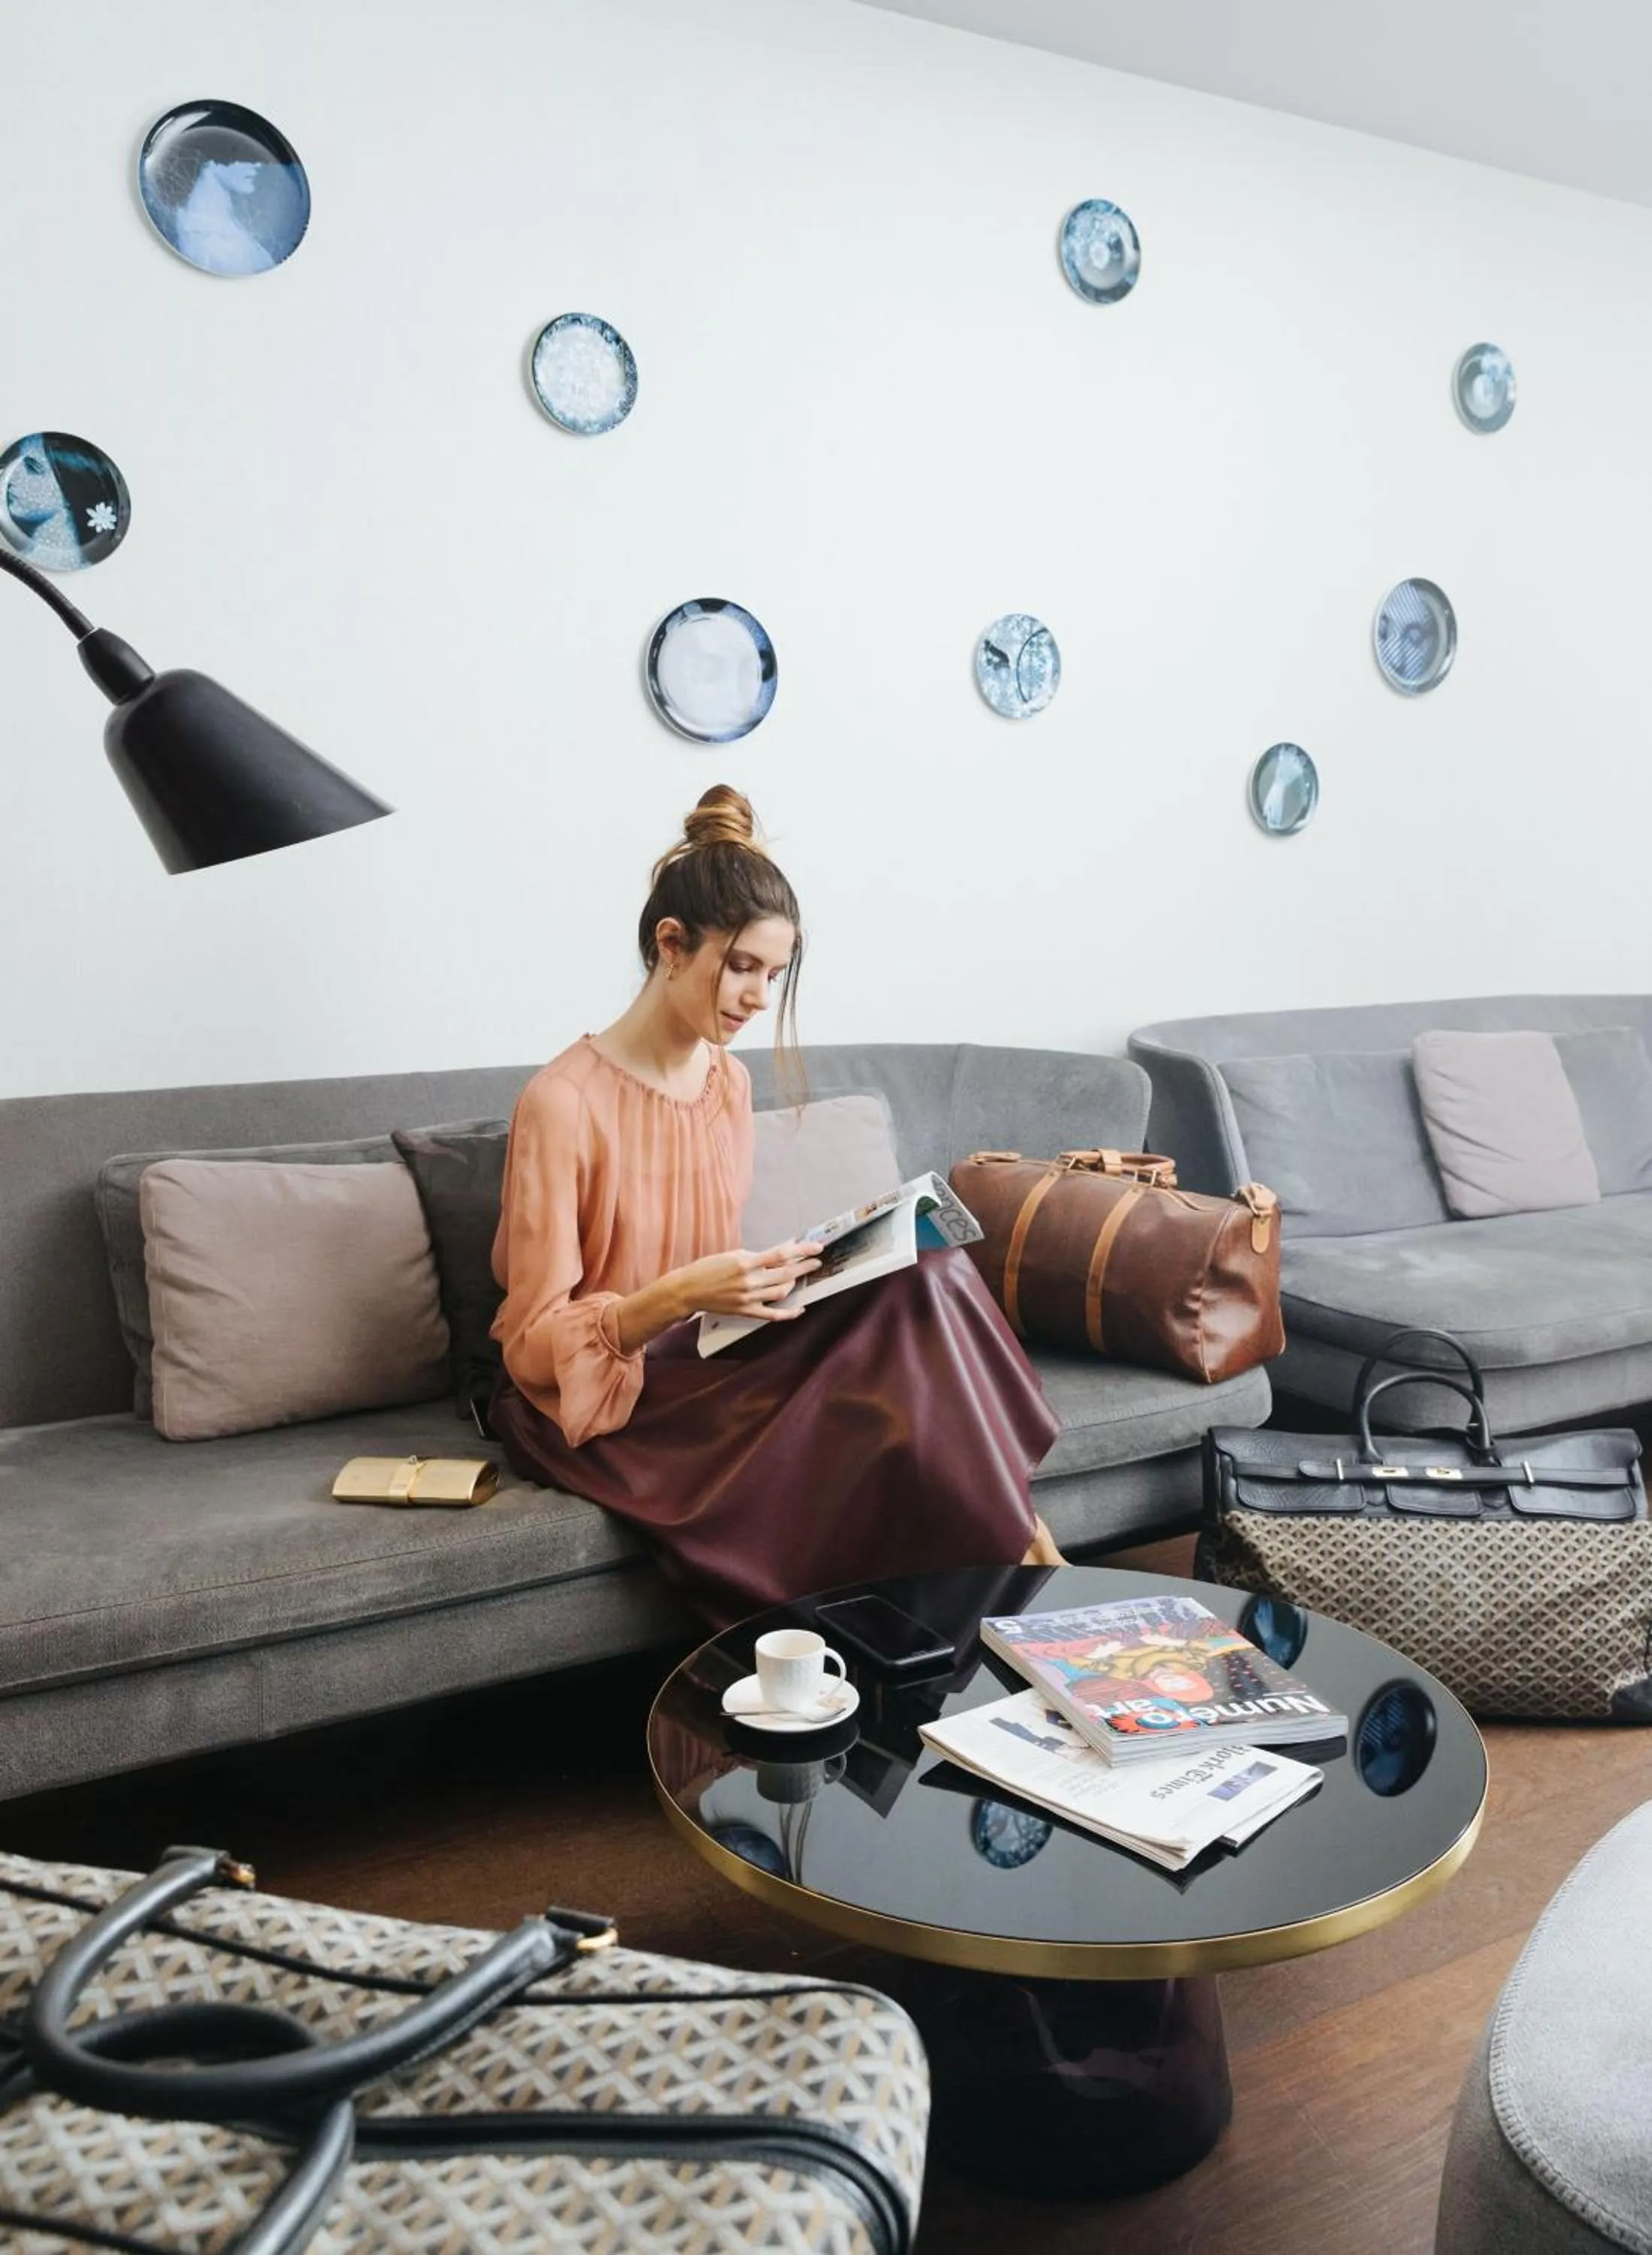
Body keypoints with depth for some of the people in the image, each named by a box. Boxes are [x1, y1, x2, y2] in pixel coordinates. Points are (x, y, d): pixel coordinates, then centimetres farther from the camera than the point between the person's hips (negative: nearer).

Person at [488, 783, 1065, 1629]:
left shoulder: (730, 1080, 7)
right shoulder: (562, 1102, -16)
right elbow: (537, 1343, -15)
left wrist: (766, 1274, -8)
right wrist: (679, 1296, -30)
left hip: (698, 1356, 7)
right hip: (588, 1400, -6)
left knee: (921, 1278, -19)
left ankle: (1011, 1538, -12)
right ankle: (1017, 1555, -10)